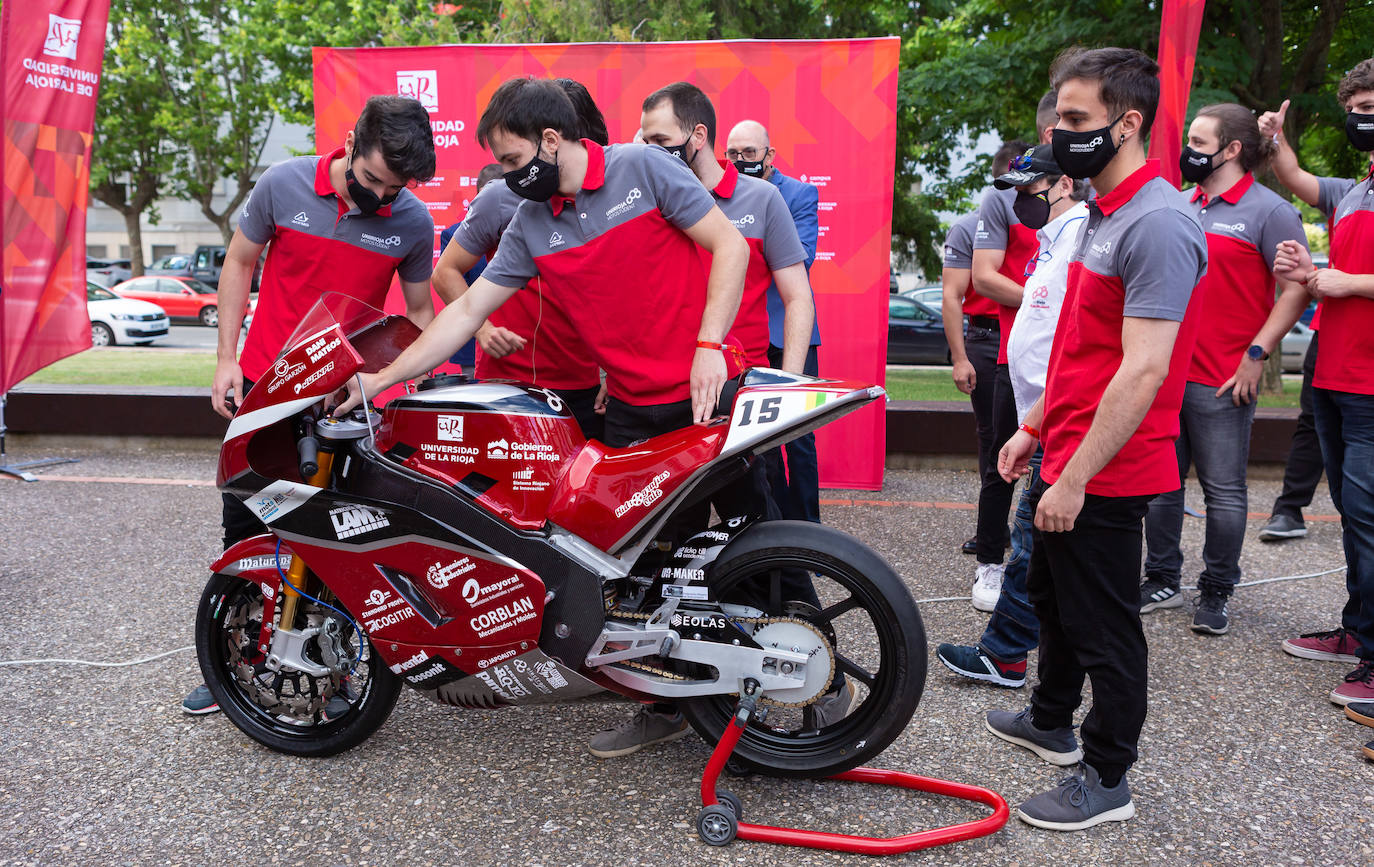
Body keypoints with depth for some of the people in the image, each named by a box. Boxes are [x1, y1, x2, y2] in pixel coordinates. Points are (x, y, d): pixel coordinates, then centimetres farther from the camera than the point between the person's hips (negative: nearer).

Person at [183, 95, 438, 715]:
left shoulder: (413, 222, -6)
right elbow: (239, 263, 4)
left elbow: (418, 309, 7)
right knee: (245, 528, 9)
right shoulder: (283, 185, -8)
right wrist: (227, 358, -1)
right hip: (263, 384, 1)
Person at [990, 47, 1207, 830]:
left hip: (1105, 476, -10)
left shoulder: (1158, 224, -20)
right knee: (1052, 597, 24)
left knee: (1103, 627, 4)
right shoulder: (1102, 215, 12)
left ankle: (1107, 780, 22)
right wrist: (1034, 428, 18)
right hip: (1069, 460, 10)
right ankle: (1052, 722, 44)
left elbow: (1144, 370, -26)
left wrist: (1075, 477, -25)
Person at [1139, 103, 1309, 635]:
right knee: (1160, 482, 11)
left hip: (1221, 380, -6)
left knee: (1223, 490, 4)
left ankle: (1216, 593, 17)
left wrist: (1257, 354, -15)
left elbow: (1297, 288, -8)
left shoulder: (1268, 210, -5)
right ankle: (1162, 581, 24)